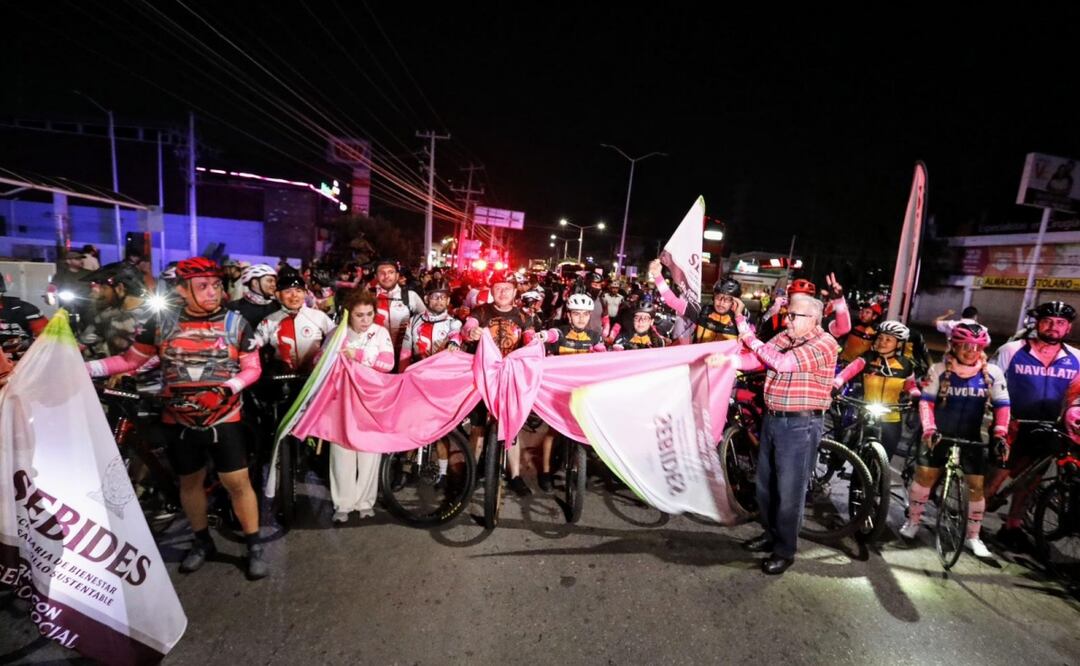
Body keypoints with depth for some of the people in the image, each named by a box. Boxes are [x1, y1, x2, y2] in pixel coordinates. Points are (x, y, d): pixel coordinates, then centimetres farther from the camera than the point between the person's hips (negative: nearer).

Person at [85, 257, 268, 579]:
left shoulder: (235, 322, -5)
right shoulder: (162, 322, -1)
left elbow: (253, 368, -4)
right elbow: (131, 360, 7)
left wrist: (229, 387, -20)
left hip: (224, 419, -2)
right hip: (179, 420, 3)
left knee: (238, 482, 0)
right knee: (190, 481, 17)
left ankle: (254, 546, 15)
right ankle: (202, 542, 37)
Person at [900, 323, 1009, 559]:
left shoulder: (992, 373, -4)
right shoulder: (940, 370, -8)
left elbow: (1002, 406, 1)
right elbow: (926, 401, -7)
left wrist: (999, 436, -9)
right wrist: (929, 430, -17)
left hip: (971, 438, 2)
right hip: (939, 434, -2)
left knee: (977, 485, 3)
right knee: (924, 476, -5)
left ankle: (973, 536, 21)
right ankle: (913, 521, 15)